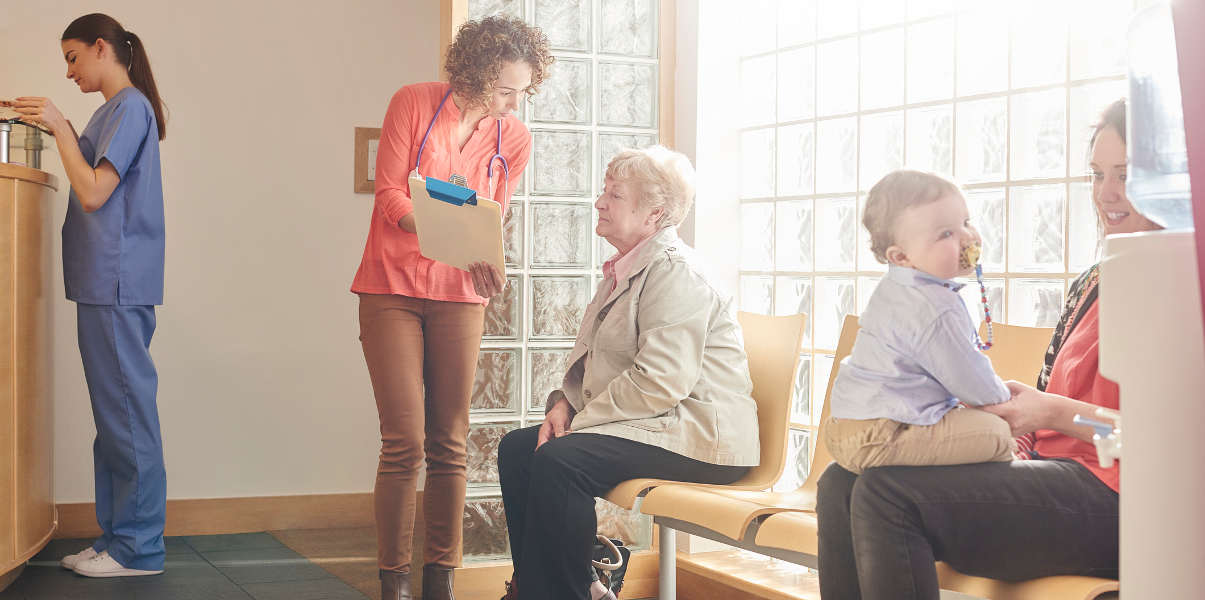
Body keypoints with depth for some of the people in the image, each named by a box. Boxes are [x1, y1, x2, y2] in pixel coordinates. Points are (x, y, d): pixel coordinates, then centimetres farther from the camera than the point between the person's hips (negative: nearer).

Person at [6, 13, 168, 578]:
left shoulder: (130, 106, -8)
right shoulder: (115, 109, 21)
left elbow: (93, 194, -14)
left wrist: (61, 126, -9)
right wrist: (62, 131, 13)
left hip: (117, 284, -10)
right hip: (105, 283, 10)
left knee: (126, 411, -7)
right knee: (115, 414, 11)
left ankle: (138, 547, -3)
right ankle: (116, 536, 16)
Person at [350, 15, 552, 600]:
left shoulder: (514, 139, 2)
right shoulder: (413, 103, -7)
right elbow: (389, 195, -10)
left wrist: (484, 263, -14)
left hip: (459, 297, 3)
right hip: (393, 288, -3)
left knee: (449, 444, 2)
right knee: (405, 442, -9)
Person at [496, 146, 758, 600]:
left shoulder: (673, 270, -15)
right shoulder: (623, 269, 17)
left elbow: (660, 381, -25)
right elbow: (593, 361, 23)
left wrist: (581, 421, -18)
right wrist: (565, 404, 2)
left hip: (698, 441, -10)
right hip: (647, 426, 10)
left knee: (557, 461, -28)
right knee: (516, 448, 4)